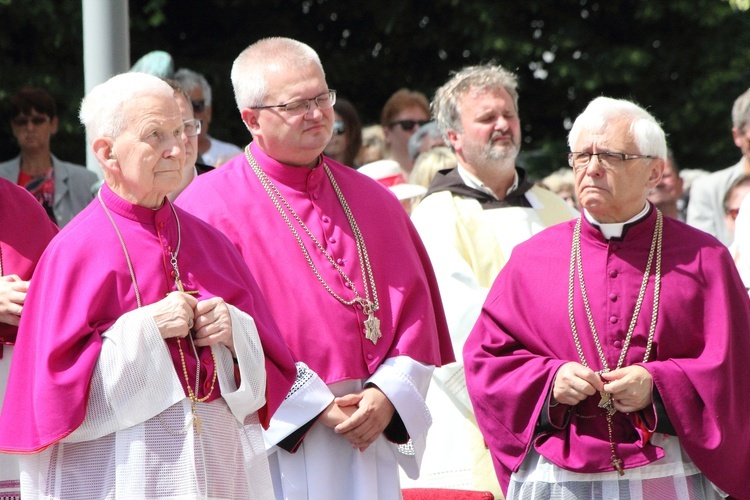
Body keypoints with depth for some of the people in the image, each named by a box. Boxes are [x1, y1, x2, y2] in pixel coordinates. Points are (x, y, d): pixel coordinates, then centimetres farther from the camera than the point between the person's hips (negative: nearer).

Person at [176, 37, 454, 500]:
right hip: (272, 440, -4)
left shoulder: (373, 202, 13)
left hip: (366, 440, 4)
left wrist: (388, 395, -7)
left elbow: (414, 315, 11)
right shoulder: (209, 206, -4)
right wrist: (312, 406, -14)